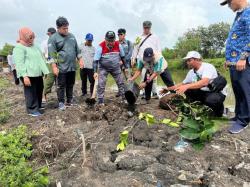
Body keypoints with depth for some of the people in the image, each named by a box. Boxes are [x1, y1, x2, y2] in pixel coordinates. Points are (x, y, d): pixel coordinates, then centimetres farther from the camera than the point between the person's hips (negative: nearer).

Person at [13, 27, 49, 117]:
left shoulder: (35, 46, 19)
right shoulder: (19, 48, -7)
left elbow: (41, 59, 23)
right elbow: (19, 63, -16)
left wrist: (45, 71, 17)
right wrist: (25, 76, -24)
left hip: (38, 73, 8)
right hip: (28, 74, -8)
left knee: (39, 90, 15)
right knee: (31, 92, -4)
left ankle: (38, 106, 31)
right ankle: (32, 110, 5)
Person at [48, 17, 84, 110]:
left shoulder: (71, 36, 13)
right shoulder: (53, 38, -5)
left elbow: (77, 50, 18)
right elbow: (52, 54, -10)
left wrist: (80, 60, 12)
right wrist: (54, 67, -15)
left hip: (72, 67, 5)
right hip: (61, 67, -5)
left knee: (70, 85, 13)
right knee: (61, 86, 3)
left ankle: (70, 101, 26)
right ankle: (61, 103, 14)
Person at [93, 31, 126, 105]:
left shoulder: (118, 45, -9)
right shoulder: (101, 47, -19)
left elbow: (123, 56, 6)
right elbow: (96, 60, -17)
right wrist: (95, 72, -22)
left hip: (116, 68, 3)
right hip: (103, 68, -3)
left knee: (121, 83, 6)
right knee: (101, 84, -8)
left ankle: (125, 98, 21)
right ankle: (100, 101, 3)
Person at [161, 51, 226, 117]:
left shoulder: (208, 67, -19)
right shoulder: (191, 72, 1)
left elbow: (204, 82, -37)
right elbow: (183, 84, 13)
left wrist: (187, 86, -47)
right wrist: (169, 89, 2)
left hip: (217, 93, -6)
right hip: (203, 92, 6)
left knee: (210, 99, -38)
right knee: (187, 89, -13)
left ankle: (218, 111, -2)